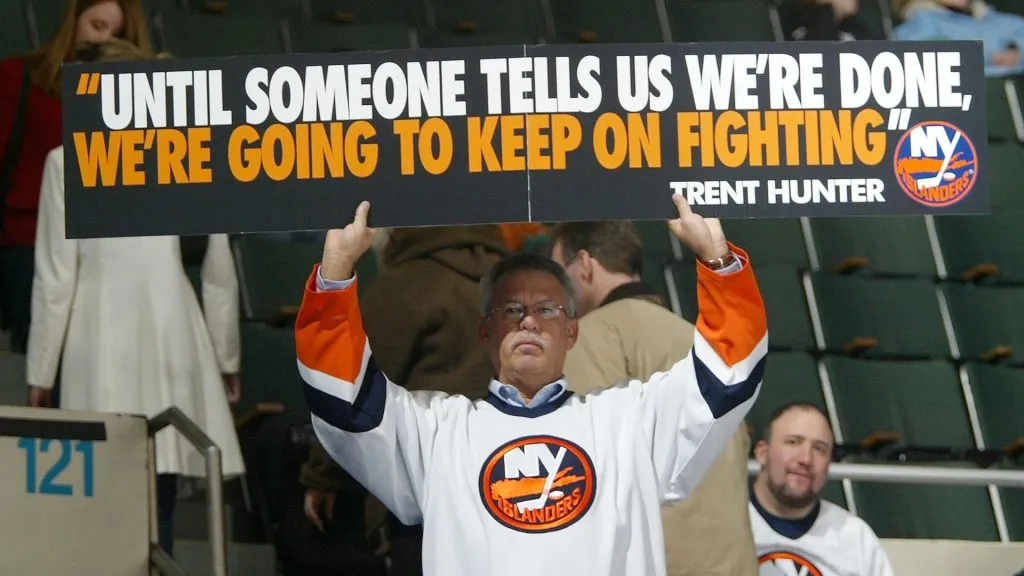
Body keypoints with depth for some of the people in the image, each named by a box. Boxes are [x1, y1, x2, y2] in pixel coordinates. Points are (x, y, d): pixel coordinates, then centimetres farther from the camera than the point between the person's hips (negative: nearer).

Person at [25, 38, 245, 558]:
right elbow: (219, 272, 12)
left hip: (105, 352, -3)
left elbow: (57, 276, -2)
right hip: (174, 344, 3)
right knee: (156, 505, 5)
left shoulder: (69, 163, -1)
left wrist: (41, 370, 5)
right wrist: (226, 356, 23)